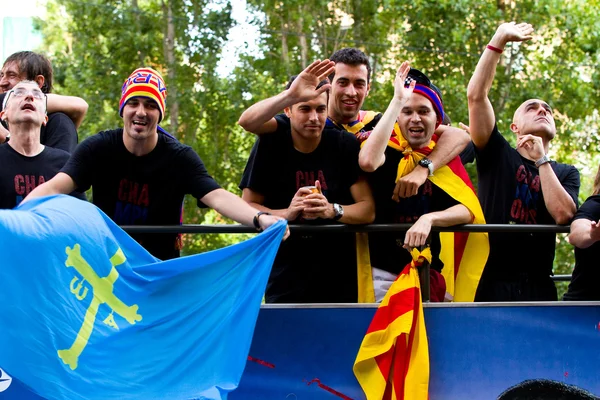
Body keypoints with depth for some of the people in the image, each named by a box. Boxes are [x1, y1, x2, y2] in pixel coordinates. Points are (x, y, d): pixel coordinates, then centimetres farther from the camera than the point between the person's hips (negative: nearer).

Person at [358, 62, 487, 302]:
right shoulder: (388, 151, -2)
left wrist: (429, 219, -26)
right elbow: (367, 161, -28)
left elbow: (469, 210, -7)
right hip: (383, 273, -3)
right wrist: (397, 100, -21)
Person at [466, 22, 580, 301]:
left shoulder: (565, 173, 15)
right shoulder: (497, 156, 9)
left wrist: (541, 160, -2)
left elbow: (563, 214, -6)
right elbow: (476, 95, -2)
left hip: (537, 287, 2)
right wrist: (500, 39, -4)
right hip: (491, 282, -2)